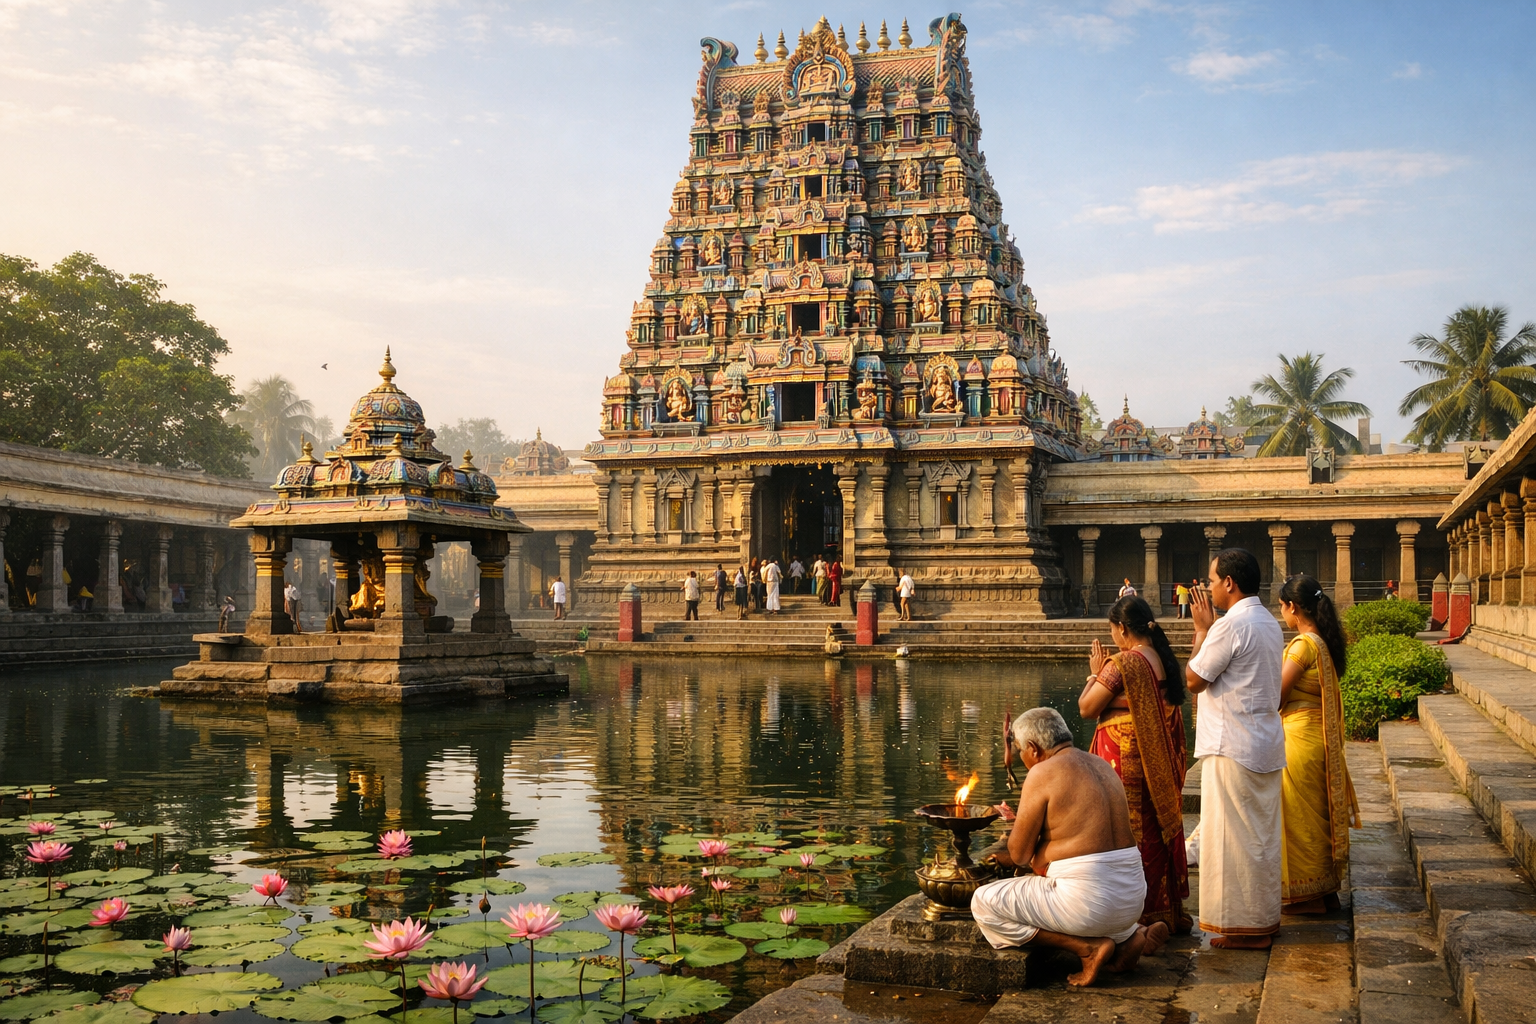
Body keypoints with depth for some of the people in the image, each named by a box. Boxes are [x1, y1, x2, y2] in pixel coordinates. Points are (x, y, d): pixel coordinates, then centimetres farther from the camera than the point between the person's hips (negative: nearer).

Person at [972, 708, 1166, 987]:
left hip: (1088, 899, -8)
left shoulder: (1043, 773, -10)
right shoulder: (1102, 767, 14)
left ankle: (1088, 948, -4)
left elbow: (1020, 854, -6)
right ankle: (1131, 935, 12)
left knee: (983, 904, 2)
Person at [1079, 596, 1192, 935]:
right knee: (1156, 831, 15)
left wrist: (1095, 673, 1)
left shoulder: (1121, 664, -19)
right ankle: (1165, 912, 23)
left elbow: (1086, 708, -13)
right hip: (1159, 764, 8)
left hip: (1124, 761, -8)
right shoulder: (1166, 661, 6)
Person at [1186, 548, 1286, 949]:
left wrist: (1202, 629, -5)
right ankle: (1264, 919, 24)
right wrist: (1210, 629, 13)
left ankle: (1245, 926, 5)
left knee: (1235, 837, -1)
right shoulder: (1268, 622, 12)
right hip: (1265, 745, 9)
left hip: (1233, 748, -9)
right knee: (1262, 835, 15)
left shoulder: (1231, 625, -19)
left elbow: (1194, 679, -14)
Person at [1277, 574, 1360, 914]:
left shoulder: (1304, 644, -19)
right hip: (1320, 737, 9)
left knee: (1301, 816, 2)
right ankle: (1324, 888, 25)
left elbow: (1276, 695, -16)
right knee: (1317, 815, 16)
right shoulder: (1324, 642, 8)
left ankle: (1305, 893, 10)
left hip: (1300, 739, -9)